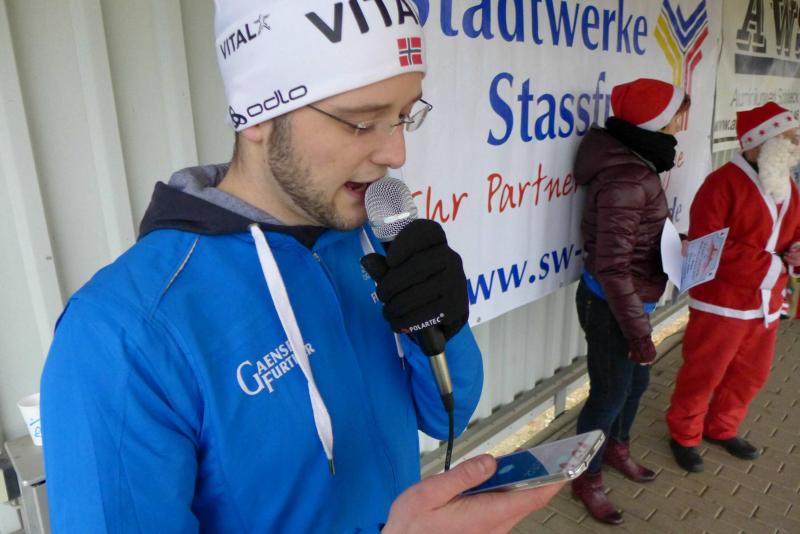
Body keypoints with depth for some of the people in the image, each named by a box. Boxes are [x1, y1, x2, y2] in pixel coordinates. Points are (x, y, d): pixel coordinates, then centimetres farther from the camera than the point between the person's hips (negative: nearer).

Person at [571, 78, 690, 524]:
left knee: (636, 381, 25)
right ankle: (588, 480, 33)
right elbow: (612, 267, -28)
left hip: (630, 300, 9)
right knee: (610, 394, 9)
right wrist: (639, 332, -21)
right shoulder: (626, 179, -28)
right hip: (611, 306, -9)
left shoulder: (636, 163, 3)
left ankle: (618, 449, 51)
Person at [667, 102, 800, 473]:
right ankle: (685, 436, 27)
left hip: (766, 303, 8)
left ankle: (721, 429, 42)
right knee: (703, 374, 6)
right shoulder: (723, 184, -17)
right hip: (722, 303, -8)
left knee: (750, 374, 20)